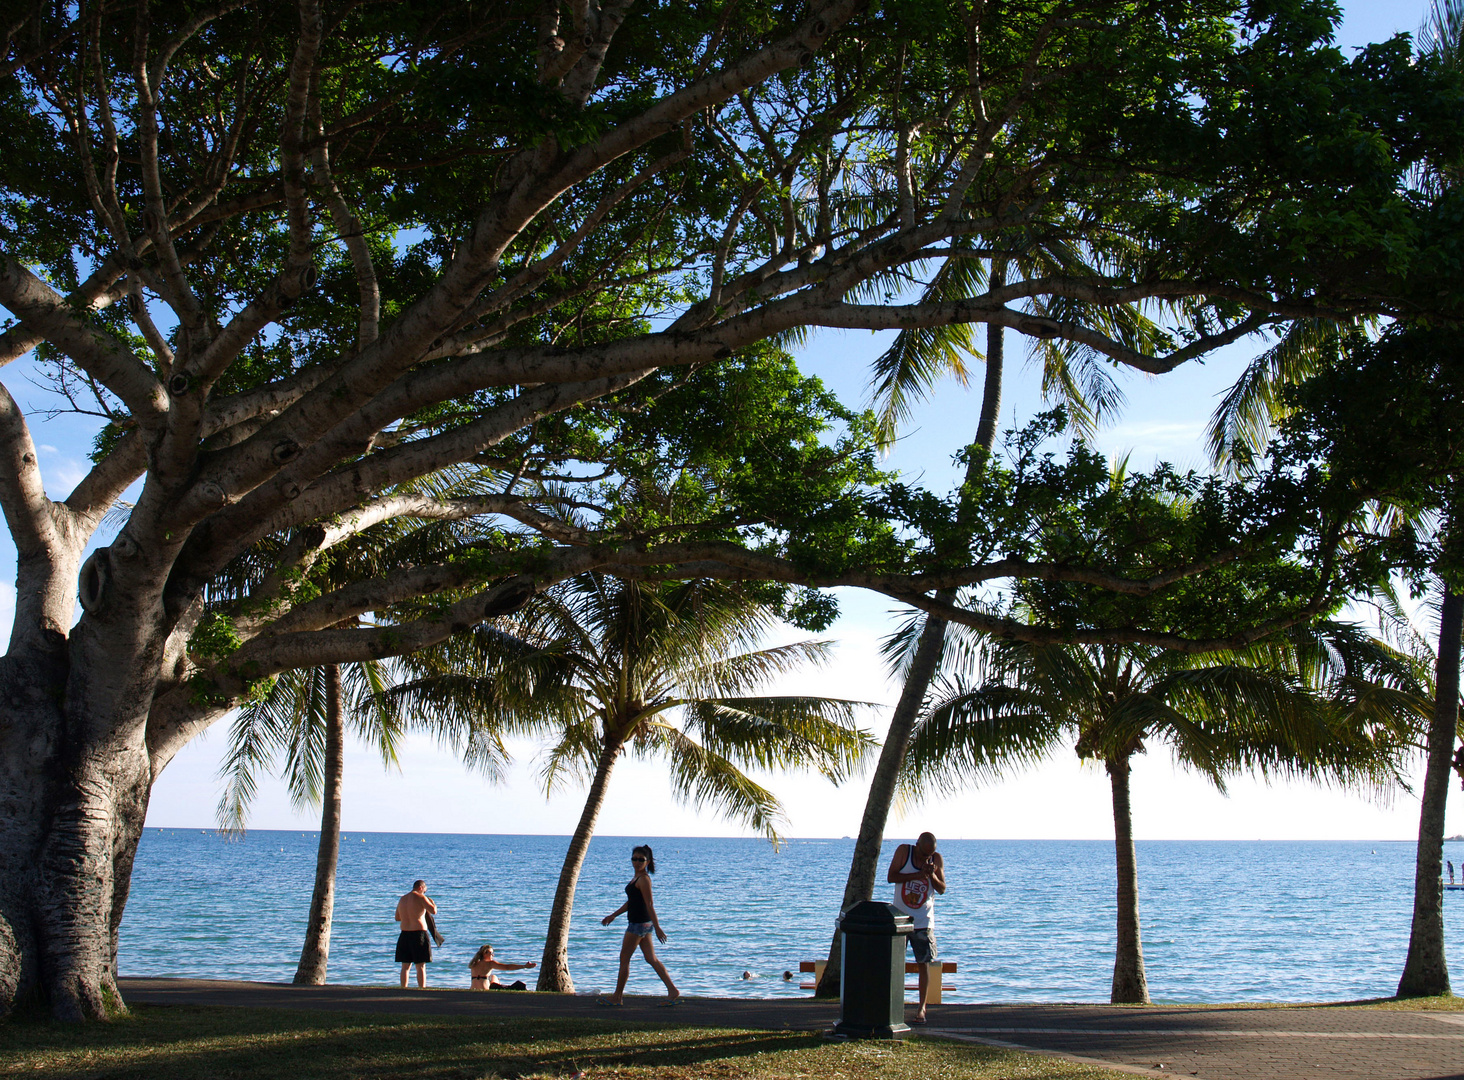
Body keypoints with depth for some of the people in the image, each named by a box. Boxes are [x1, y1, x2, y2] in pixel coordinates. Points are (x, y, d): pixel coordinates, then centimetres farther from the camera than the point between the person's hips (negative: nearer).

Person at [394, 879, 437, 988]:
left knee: (405, 966, 11)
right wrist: (433, 903, 6)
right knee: (421, 966, -1)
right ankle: (421, 989, -5)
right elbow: (433, 911, -14)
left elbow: (397, 918, 21)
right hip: (419, 934, -6)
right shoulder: (420, 897, -7)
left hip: (404, 934, 6)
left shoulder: (402, 899, 13)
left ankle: (403, 988, 9)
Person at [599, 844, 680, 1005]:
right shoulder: (637, 877, 15)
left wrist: (657, 928, -20)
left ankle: (617, 997, 8)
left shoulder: (644, 879, -14)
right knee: (651, 959, 8)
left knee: (624, 959, 0)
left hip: (638, 924, -10)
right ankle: (673, 991, 6)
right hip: (644, 924, 10)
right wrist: (613, 916, 28)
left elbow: (649, 905, -18)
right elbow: (631, 902, 24)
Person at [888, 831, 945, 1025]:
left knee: (924, 963, -2)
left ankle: (921, 1008, 3)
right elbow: (891, 877, -14)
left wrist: (932, 876, -22)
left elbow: (942, 889, -2)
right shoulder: (904, 851, -6)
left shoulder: (937, 859, -3)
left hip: (923, 921, 0)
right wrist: (918, 875, -22)